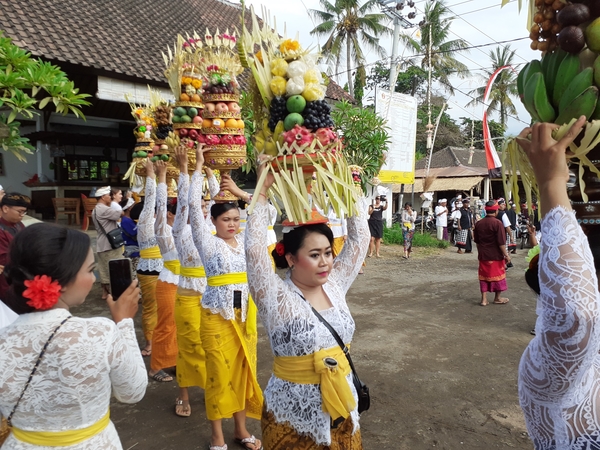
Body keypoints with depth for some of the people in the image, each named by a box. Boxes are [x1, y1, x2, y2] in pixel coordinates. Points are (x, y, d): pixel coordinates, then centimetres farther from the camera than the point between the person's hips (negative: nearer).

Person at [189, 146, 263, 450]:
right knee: (220, 374, 5)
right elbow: (193, 205, -18)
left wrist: (238, 192, -2)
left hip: (245, 313, 5)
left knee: (243, 371, 13)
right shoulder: (208, 243, -8)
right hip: (217, 315, -5)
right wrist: (199, 166, -14)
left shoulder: (244, 241, 4)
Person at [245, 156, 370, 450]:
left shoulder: (335, 286, -2)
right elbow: (254, 249, -29)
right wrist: (263, 190, -26)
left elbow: (359, 240, -1)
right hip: (294, 416, -4)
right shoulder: (276, 298, -17)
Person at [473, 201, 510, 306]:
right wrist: (506, 254, -8)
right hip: (496, 255, -5)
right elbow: (501, 242, -16)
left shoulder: (479, 223, 3)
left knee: (484, 276, 10)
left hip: (483, 255, 5)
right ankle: (497, 298, 22)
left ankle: (484, 299, 10)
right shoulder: (497, 223, -15)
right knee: (498, 275, 10)